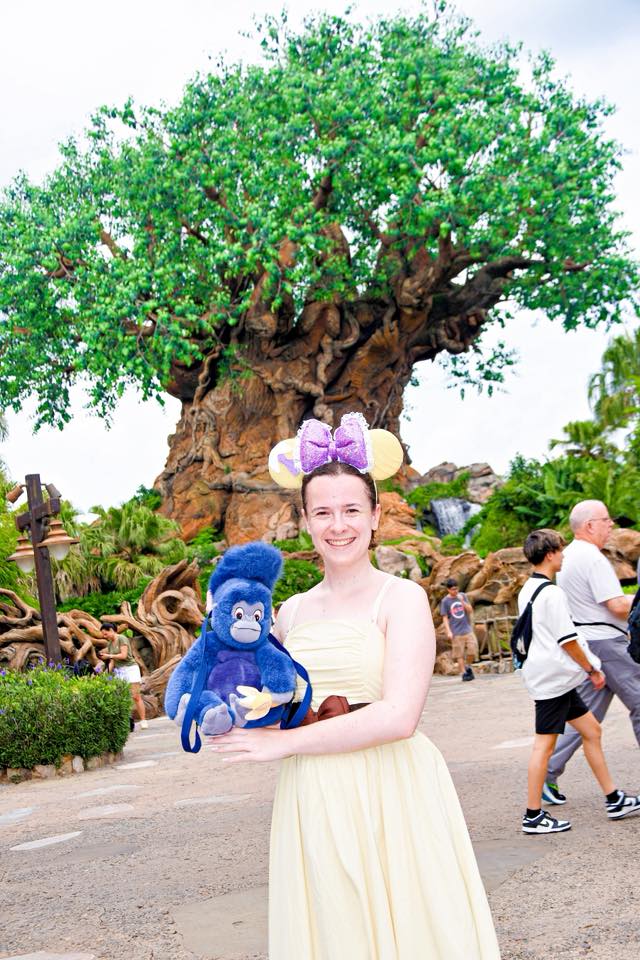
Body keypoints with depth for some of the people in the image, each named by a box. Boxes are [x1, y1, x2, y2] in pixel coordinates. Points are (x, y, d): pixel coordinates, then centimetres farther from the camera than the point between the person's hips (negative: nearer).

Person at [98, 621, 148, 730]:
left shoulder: (122, 639, -9)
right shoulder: (110, 644, 13)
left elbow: (123, 655, -17)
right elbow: (112, 661, 13)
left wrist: (108, 655, -10)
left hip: (130, 668, -7)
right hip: (119, 671, 7)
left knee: (136, 696, -8)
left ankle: (143, 721, -5)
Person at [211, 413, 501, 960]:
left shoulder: (402, 598, -6)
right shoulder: (293, 612, 10)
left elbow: (399, 717, -18)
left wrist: (285, 742, -12)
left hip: (390, 797, -4)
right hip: (311, 806, 5)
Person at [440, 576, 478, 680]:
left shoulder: (462, 596, 7)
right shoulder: (445, 601, -3)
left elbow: (470, 610, 4)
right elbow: (445, 618, -2)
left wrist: (462, 601, -12)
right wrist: (448, 632, -9)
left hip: (467, 629, 3)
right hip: (456, 632, -3)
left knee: (472, 650, -3)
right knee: (459, 654, -2)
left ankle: (468, 667, 21)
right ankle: (464, 673, 7)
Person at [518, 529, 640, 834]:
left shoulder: (528, 590, 13)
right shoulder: (552, 592, -17)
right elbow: (568, 640, -18)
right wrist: (592, 669, -5)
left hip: (551, 676, 10)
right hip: (553, 678, -10)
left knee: (590, 729, 14)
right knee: (545, 742, -5)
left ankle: (614, 800, 19)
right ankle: (533, 816, 0)